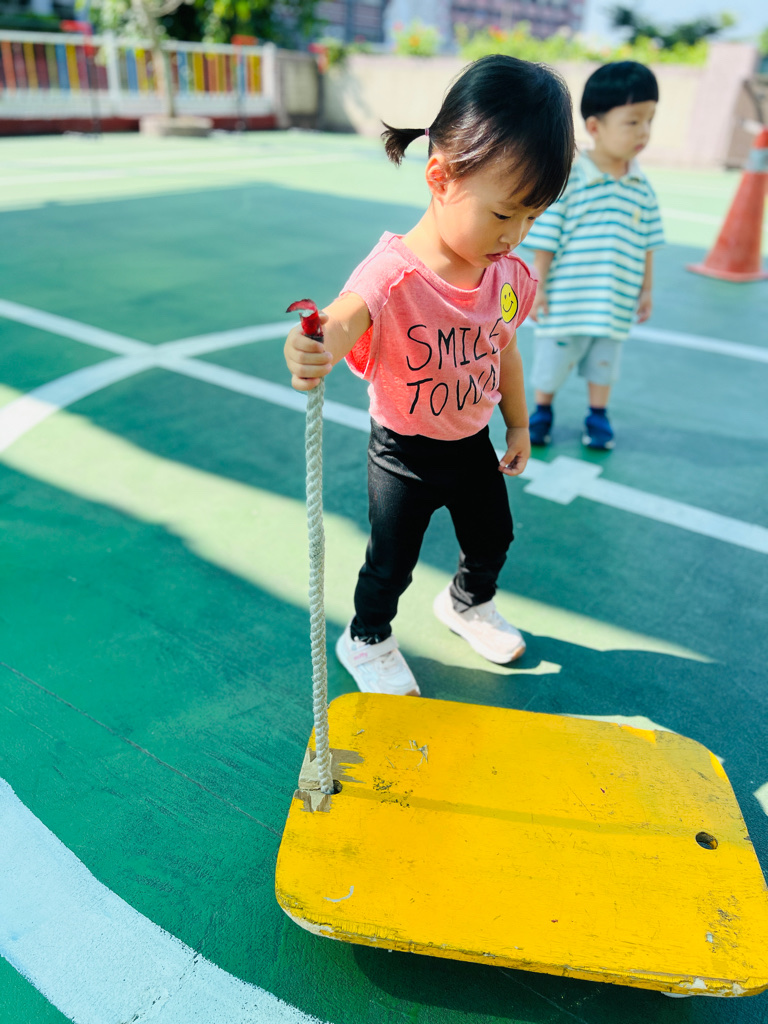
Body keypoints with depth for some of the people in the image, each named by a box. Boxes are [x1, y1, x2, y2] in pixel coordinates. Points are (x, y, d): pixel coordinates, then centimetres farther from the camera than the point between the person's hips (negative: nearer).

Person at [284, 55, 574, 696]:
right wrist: (315, 350, -71)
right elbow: (347, 316, -47)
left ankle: (469, 603, 56)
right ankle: (367, 641, 39)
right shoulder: (395, 272, -28)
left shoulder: (509, 274, -6)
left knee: (492, 539, 24)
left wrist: (518, 426, 18)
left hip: (474, 444, 6)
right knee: (391, 563, 10)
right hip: (404, 452, -6)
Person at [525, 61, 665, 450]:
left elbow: (646, 244, 9)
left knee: (604, 362, 16)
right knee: (552, 360, 10)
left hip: (615, 304, 4)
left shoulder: (642, 188, 1)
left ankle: (597, 416, 33)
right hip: (565, 301, -4)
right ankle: (542, 410, 32)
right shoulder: (568, 181, -13)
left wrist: (646, 290, 10)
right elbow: (545, 241, -10)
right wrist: (538, 287, -11)